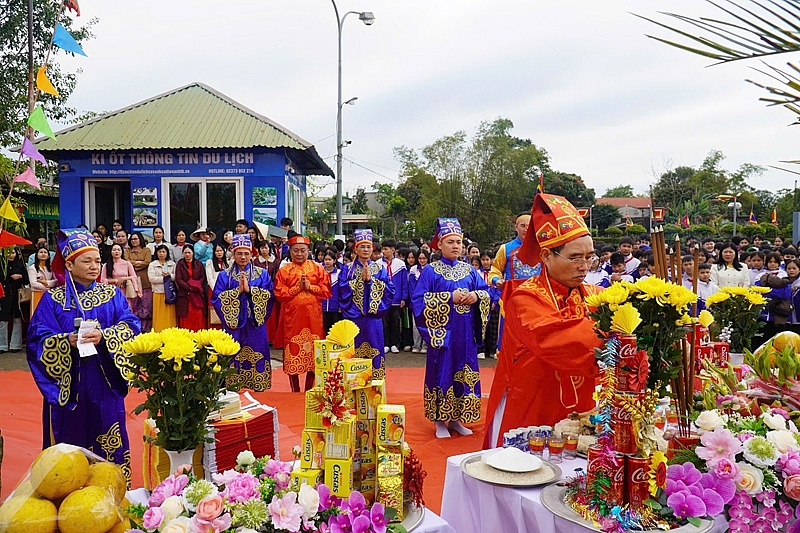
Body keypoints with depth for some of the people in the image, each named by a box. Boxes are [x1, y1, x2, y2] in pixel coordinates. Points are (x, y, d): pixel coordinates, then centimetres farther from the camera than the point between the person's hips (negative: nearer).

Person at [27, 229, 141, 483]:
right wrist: (67, 341, -23)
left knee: (108, 441, 6)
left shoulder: (112, 294, 6)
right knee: (71, 439, 7)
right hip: (68, 386, -1)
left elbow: (131, 326, -5)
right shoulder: (53, 299, 3)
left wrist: (104, 336, -23)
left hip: (105, 383, 1)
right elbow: (38, 338, -5)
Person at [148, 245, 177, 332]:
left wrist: (169, 275, -13)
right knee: (160, 315, -1)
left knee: (170, 315, 1)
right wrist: (164, 278, -6)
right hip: (158, 293, -1)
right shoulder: (152, 265, 8)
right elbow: (152, 278, -5)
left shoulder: (172, 264, 12)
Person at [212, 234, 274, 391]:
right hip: (233, 325, 0)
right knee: (233, 359, 1)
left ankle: (258, 392, 11)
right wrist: (238, 291, -12)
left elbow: (269, 296, -4)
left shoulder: (262, 274, 7)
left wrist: (249, 290, -14)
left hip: (255, 325, 0)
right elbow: (216, 299, -3)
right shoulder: (224, 275, 7)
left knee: (256, 360, 2)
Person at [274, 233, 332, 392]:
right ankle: (295, 391, 16)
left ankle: (309, 390, 17)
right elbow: (279, 294, -4)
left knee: (313, 350, 4)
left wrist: (310, 287, -12)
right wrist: (297, 287, -13)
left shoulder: (318, 268, 6)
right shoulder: (283, 271, 5)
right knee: (293, 351, 3)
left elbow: (327, 291, 0)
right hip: (292, 317, 0)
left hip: (313, 317, 0)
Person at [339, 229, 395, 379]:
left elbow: (389, 289, -4)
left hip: (374, 316, 1)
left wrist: (370, 279, -10)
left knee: (374, 349, 2)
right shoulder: (348, 269, 6)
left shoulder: (380, 268, 8)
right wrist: (361, 278, -11)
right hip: (354, 316, 0)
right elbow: (343, 290, -7)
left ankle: (375, 378, 11)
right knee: (355, 349, 2)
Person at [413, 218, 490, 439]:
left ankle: (456, 419, 20)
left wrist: (476, 295, -12)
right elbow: (419, 299, -11)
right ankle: (440, 420, 12)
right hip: (442, 330, -4)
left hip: (465, 332, 4)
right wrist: (449, 298, -16)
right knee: (442, 371, 0)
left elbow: (487, 292, 11)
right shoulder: (430, 271, -2)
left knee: (463, 370, 7)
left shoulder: (469, 270, 10)